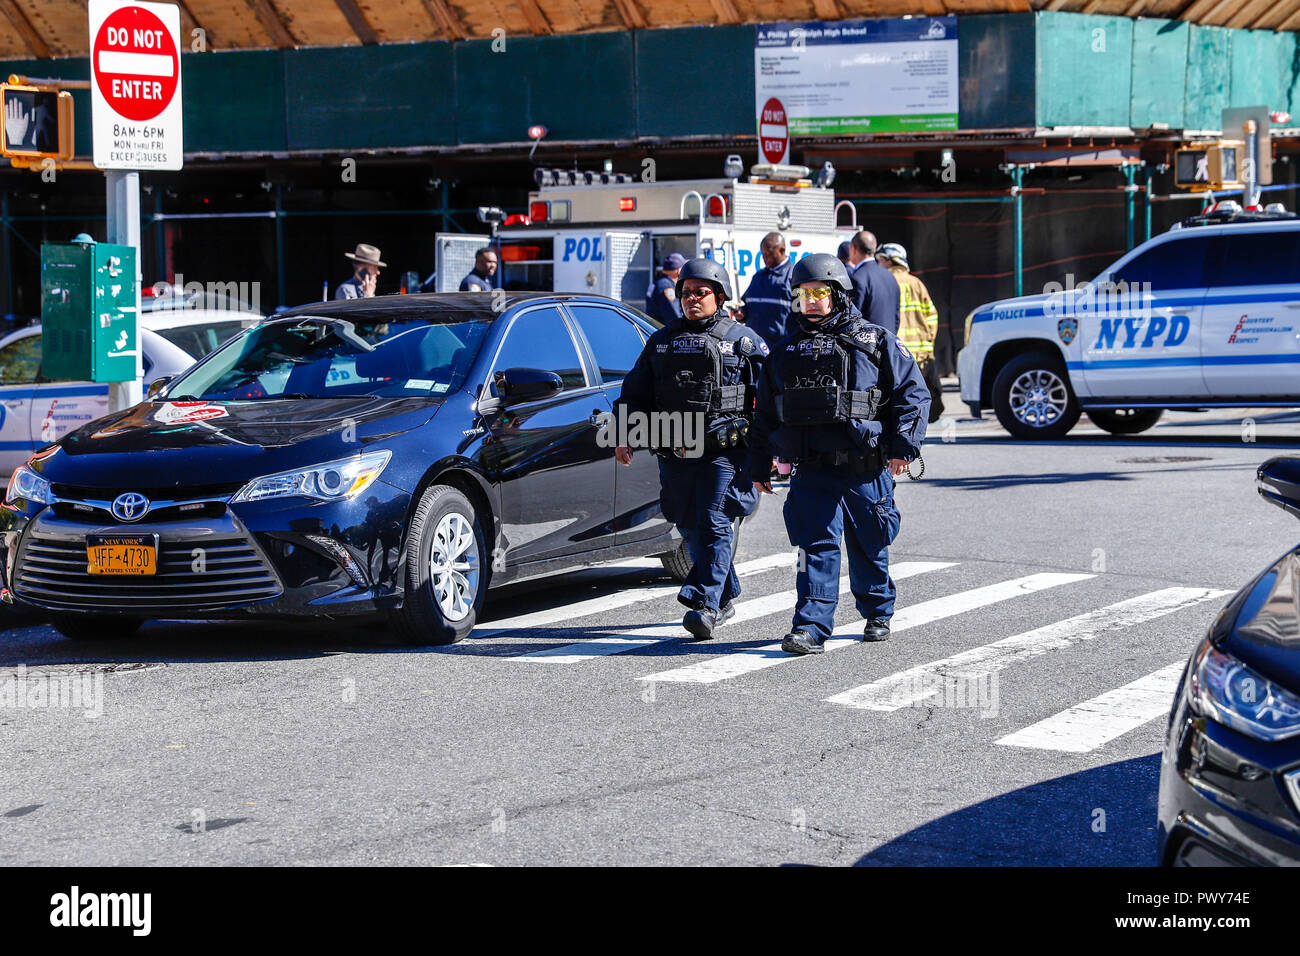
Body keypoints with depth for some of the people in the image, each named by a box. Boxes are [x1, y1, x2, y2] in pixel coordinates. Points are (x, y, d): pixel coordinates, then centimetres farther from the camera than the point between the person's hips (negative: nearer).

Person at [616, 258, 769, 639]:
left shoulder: (743, 341, 4)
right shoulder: (662, 341, 16)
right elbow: (634, 392, 18)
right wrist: (624, 435, 7)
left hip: (723, 451, -5)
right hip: (674, 453, 5)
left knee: (713, 525, -12)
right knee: (690, 528, 9)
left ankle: (705, 604, -14)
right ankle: (726, 598, 24)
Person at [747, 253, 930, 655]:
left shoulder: (875, 343, 1)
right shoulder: (786, 352, 11)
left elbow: (912, 392, -1)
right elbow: (765, 414, 17)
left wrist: (905, 443, -12)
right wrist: (759, 467, 16)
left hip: (867, 471, -1)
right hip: (813, 471, 2)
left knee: (870, 547, 12)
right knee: (816, 547, -9)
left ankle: (878, 614, 32)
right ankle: (811, 628, -13)